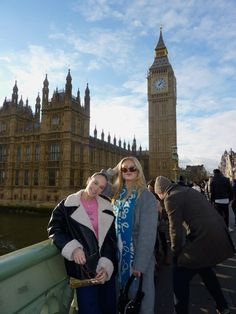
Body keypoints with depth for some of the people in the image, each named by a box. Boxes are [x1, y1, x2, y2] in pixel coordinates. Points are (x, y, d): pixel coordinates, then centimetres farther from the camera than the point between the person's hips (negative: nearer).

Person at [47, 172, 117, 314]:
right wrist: (73, 247, -18)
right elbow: (54, 229, -4)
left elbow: (111, 238, 1)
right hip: (83, 269, -3)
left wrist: (106, 265, -10)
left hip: (106, 268, 3)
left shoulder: (107, 208, 1)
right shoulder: (67, 205, -4)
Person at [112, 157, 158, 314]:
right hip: (121, 251, 5)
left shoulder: (146, 196, -16)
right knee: (124, 287, 23)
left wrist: (140, 263, -18)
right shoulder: (118, 194, 2)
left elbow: (148, 232, -18)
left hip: (139, 253, -5)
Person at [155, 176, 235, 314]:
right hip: (219, 235, 10)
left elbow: (175, 229, -12)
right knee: (205, 269, 32)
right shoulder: (187, 190, 15)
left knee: (180, 278, 6)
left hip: (204, 239, -10)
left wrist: (176, 252, 5)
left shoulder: (171, 198, -12)